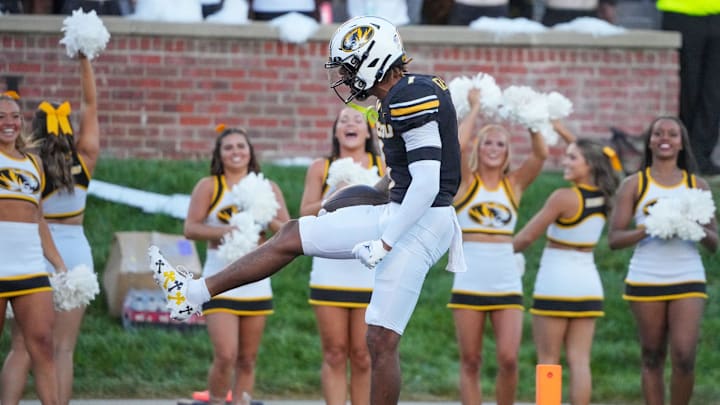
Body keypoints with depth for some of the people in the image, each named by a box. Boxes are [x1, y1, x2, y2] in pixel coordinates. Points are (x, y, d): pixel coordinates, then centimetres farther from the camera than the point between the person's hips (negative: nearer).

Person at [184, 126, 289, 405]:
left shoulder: (267, 188, 11)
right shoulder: (209, 187, 3)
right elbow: (191, 228, -5)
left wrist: (267, 221, -13)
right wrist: (227, 231, -19)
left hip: (256, 285, 3)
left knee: (247, 360, 6)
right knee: (225, 356, -16)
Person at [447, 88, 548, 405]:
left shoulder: (514, 185, 9)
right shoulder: (466, 182, 4)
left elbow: (540, 154, -4)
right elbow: (458, 145, -13)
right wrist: (475, 109, -3)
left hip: (506, 283, 1)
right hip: (470, 282, -1)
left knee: (508, 359, -8)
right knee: (470, 361, 2)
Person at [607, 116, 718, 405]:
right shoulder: (634, 185, 5)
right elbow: (614, 238, -2)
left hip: (688, 280, 0)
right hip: (645, 281, 0)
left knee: (684, 357, -11)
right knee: (652, 359, 4)